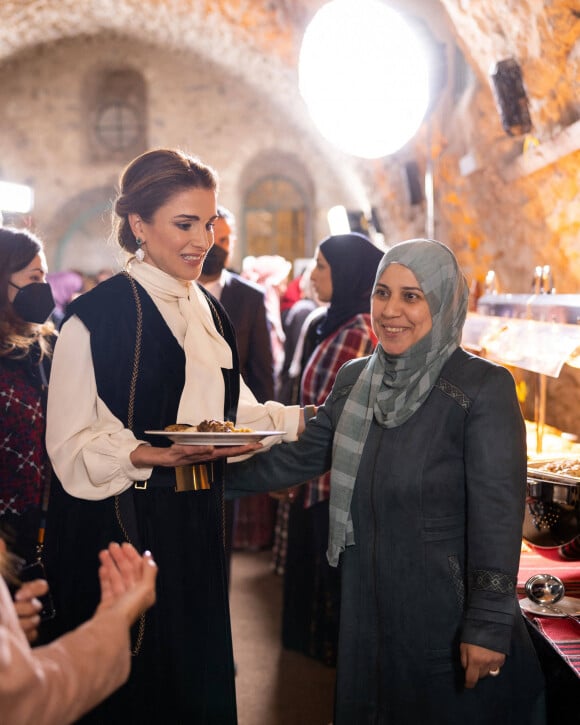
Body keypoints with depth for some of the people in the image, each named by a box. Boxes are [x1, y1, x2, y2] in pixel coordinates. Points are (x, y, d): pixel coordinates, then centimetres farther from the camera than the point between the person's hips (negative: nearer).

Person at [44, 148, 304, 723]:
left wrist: (304, 419, 5)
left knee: (201, 672, 15)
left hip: (196, 524, 7)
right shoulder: (96, 315, -13)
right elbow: (71, 443, -14)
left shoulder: (207, 310, 11)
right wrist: (154, 455, -27)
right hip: (122, 527, -7)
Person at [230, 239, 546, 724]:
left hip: (447, 610, -5)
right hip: (367, 607, 6)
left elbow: (497, 516, -17)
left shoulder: (484, 388, -15)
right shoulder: (354, 380, 3)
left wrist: (488, 627, -18)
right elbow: (301, 458, 11)